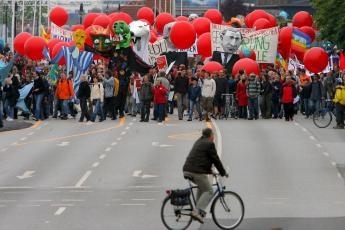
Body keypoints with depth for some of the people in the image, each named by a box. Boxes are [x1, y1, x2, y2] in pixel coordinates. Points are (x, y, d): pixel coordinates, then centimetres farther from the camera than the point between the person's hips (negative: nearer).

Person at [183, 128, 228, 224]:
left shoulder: (199, 142, 24)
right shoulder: (210, 144, -4)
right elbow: (216, 160, -3)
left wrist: (209, 170, 37)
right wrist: (223, 172, 8)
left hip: (187, 170, 9)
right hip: (197, 172, -9)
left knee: (202, 187, 29)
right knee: (209, 191, -2)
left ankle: (198, 209, 19)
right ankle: (197, 212, -17)